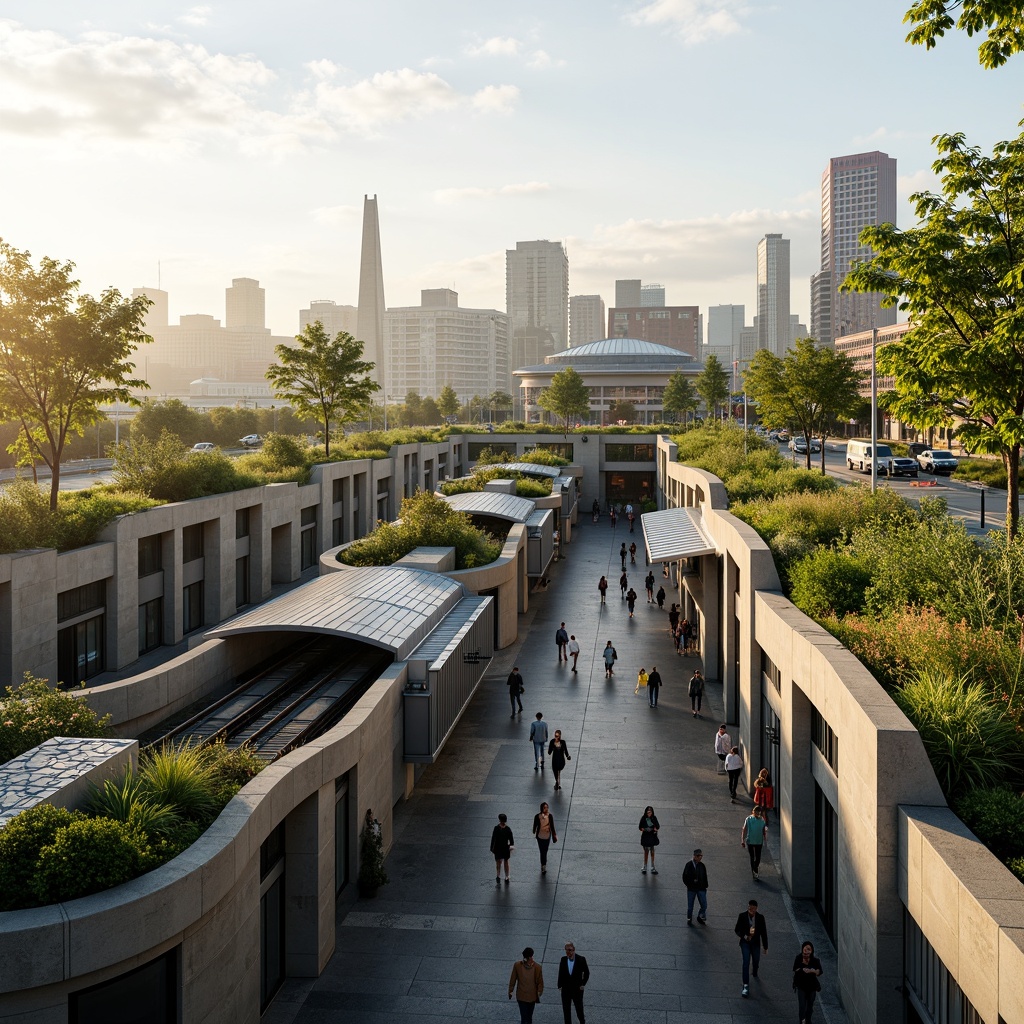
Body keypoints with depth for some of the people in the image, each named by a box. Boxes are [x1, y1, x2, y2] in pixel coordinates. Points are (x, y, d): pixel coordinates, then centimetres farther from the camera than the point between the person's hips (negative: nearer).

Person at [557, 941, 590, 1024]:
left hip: (577, 990, -2)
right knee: (566, 1010, 8)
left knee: (579, 1008, 12)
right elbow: (560, 974, 4)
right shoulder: (563, 960, -5)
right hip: (565, 990, 2)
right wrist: (560, 986, 0)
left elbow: (587, 973, -1)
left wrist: (583, 984, -5)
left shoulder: (581, 960, -12)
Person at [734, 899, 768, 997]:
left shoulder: (760, 918, -11)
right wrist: (744, 936, -21)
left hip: (755, 942, 2)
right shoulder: (742, 916, -12)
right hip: (745, 942, -2)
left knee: (756, 961, 17)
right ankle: (746, 986, -12)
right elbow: (737, 929, -3)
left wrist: (765, 947, 3)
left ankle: (755, 973, 55)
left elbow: (764, 933, -2)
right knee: (746, 962, -15)